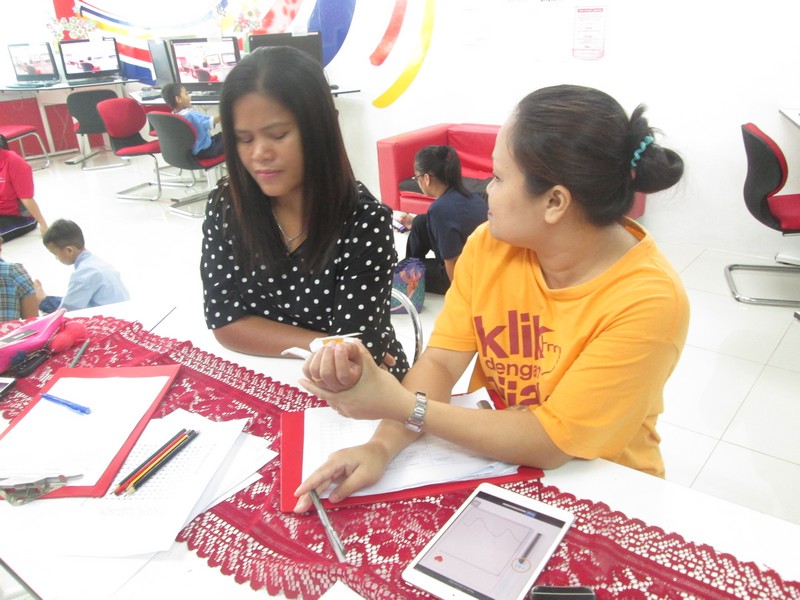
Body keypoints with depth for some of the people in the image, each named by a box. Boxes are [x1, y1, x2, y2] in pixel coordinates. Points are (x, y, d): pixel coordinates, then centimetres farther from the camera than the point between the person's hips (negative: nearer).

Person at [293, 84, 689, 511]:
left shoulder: (648, 300, -25)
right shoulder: (490, 244, -9)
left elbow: (551, 444, -24)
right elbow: (440, 363, -10)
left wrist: (398, 404, -29)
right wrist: (382, 446, -28)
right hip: (488, 453, 4)